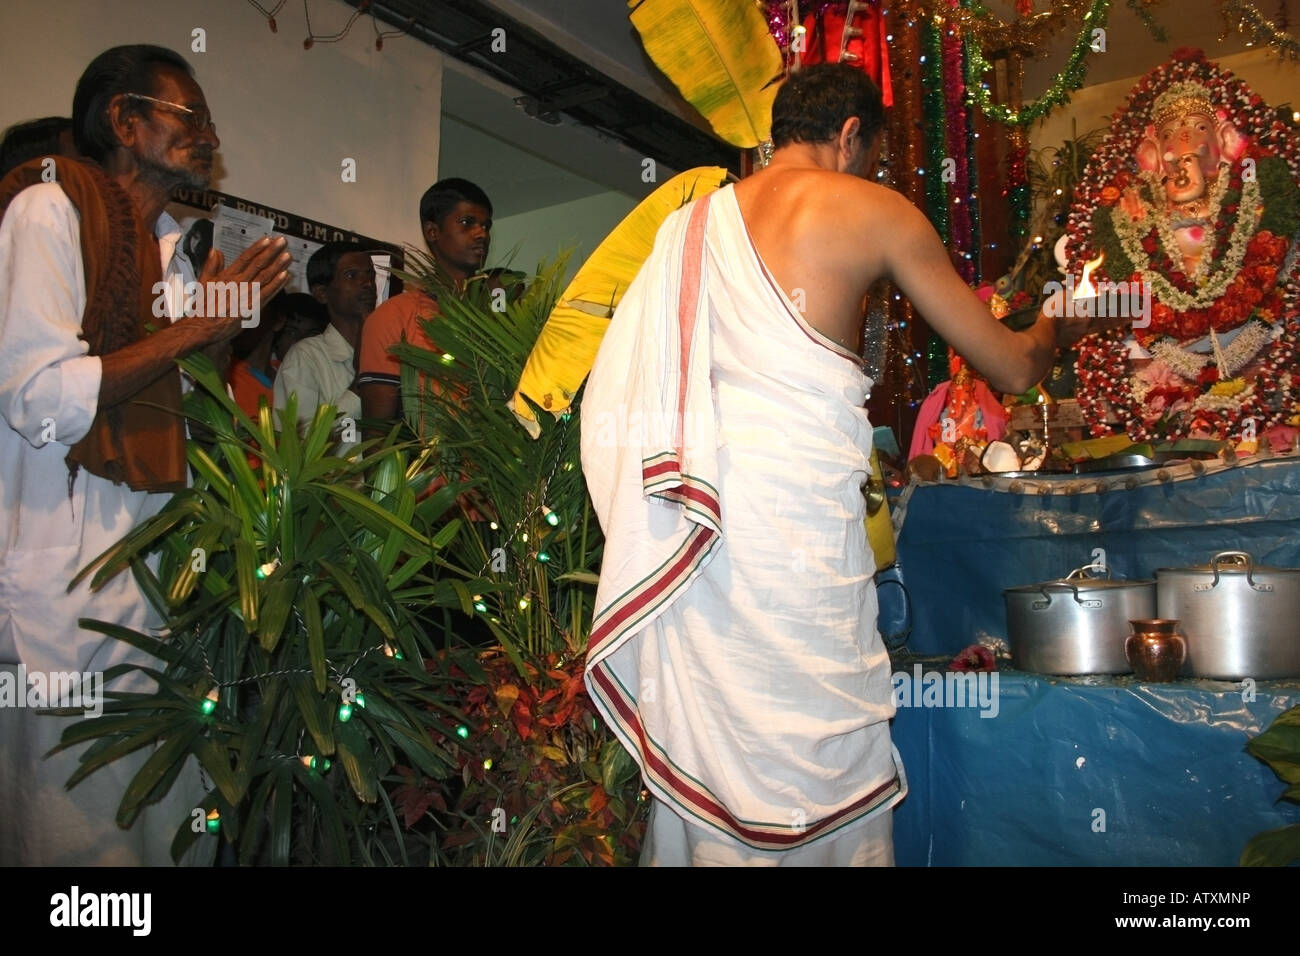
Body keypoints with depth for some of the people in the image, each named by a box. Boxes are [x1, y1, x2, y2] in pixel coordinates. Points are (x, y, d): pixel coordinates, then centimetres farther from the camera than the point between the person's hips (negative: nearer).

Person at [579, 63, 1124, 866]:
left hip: (690, 519, 6)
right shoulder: (875, 210, 5)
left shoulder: (697, 219, 19)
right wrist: (1053, 332, 33)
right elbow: (1011, 369, 10)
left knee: (708, 741, 11)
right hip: (795, 494, -6)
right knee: (820, 749, 2)